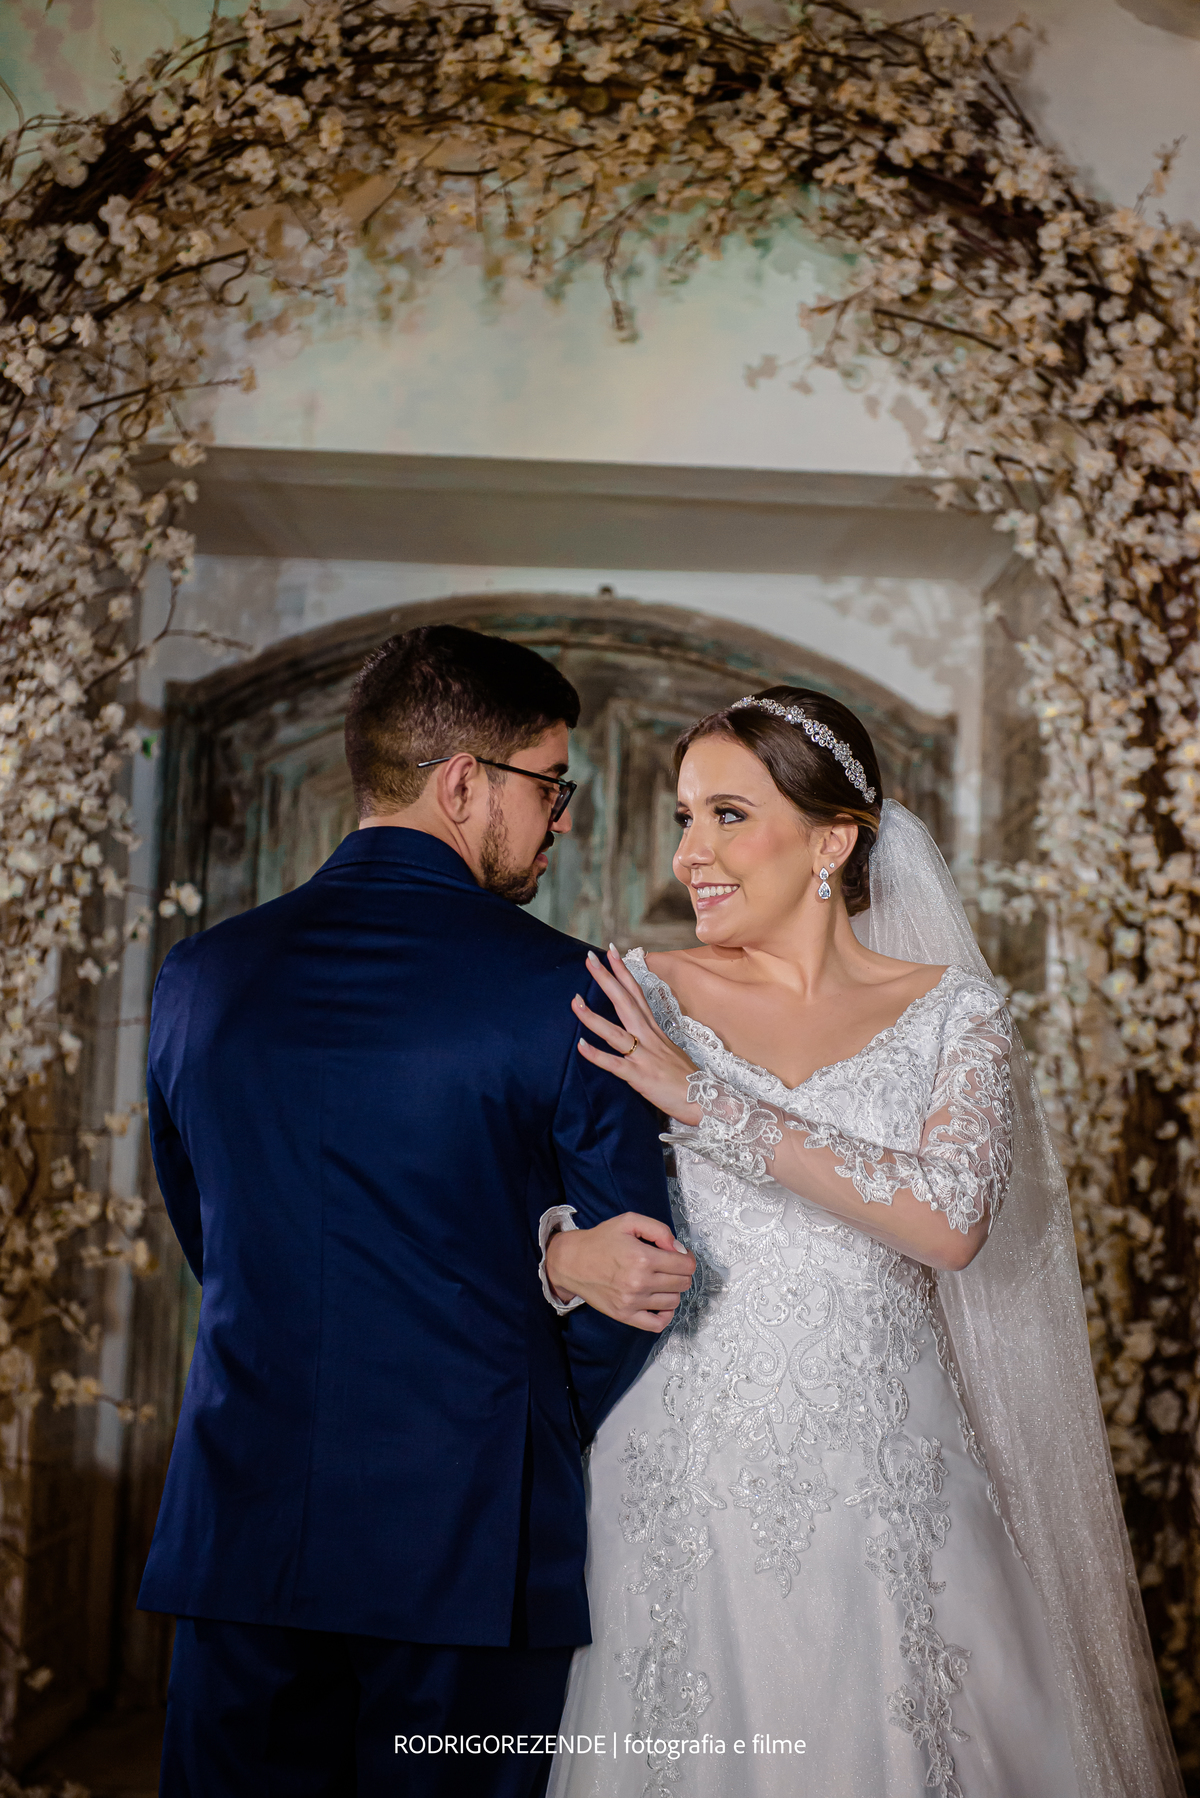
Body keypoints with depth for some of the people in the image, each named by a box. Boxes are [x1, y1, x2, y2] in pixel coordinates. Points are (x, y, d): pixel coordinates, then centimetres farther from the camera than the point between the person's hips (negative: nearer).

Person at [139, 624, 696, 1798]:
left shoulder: (198, 979, 2)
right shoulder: (563, 992, -11)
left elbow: (209, 1246, 11)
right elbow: (632, 1284, -5)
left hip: (239, 1534, 4)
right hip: (473, 1545, -3)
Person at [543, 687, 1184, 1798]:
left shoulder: (952, 1010, -1)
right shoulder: (642, 995, 2)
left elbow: (951, 1222, -15)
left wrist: (708, 1104, -17)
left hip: (881, 1472, 0)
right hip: (691, 1472, 1)